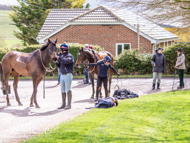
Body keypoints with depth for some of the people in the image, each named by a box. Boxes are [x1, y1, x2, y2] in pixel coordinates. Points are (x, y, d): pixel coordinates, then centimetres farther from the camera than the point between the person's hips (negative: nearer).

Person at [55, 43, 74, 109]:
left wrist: (59, 58, -25)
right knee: (63, 90, 9)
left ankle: (69, 105, -3)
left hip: (68, 75, -8)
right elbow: (59, 65, 14)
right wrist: (55, 61, -5)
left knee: (68, 90, -6)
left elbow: (67, 61, -30)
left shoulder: (70, 56, -9)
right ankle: (63, 104, 16)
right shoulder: (62, 56, 15)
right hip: (62, 75, 8)